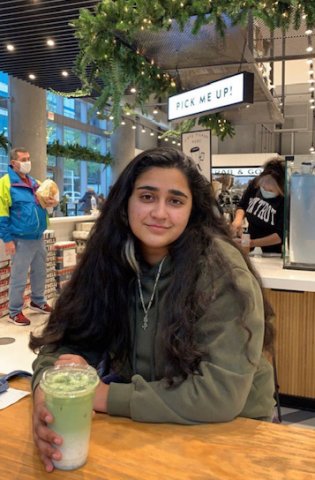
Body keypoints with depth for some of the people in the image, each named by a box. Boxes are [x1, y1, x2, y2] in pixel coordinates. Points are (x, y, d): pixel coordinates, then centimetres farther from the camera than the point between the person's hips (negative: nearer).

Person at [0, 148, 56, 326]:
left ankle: (38, 302, 36)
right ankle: (15, 312, 14)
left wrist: (52, 203, 0)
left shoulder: (35, 182, 12)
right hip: (21, 239, -7)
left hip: (39, 237, 7)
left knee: (40, 273, 18)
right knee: (19, 277, 1)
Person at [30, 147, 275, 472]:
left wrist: (108, 396, -22)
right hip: (142, 423, 4)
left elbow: (221, 394, -25)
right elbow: (65, 338, -5)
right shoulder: (111, 259, -7)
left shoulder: (220, 270, -21)